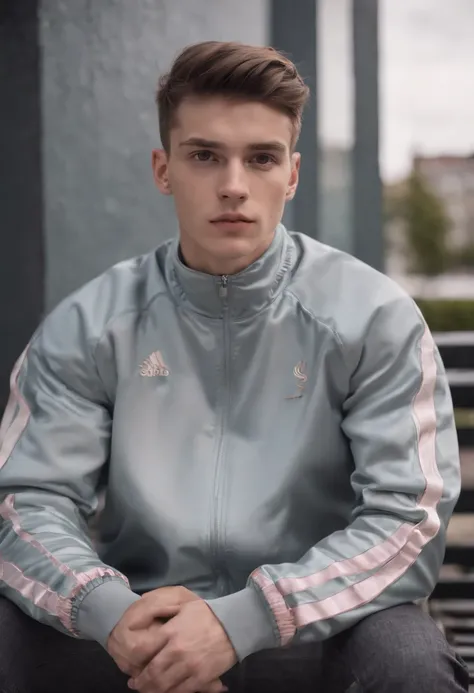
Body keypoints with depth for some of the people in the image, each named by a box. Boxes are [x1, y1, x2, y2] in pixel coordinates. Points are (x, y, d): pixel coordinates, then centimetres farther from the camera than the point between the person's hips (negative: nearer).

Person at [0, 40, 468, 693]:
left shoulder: (374, 319, -3)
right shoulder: (86, 326, 2)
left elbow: (409, 518, -10)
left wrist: (243, 620, -22)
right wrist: (108, 610, -24)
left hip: (314, 631, -1)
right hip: (142, 632, 2)